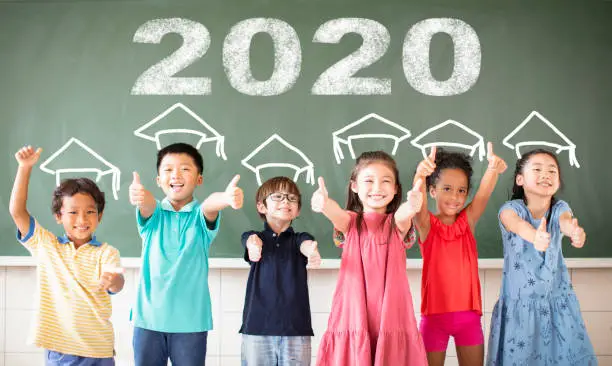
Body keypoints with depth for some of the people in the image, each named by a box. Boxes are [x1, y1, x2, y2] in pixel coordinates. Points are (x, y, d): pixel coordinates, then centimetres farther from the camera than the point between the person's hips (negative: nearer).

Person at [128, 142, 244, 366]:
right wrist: (141, 196, -46)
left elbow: (210, 205, -24)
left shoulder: (200, 216, 0)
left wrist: (226, 198, -49)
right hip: (149, 317, 1)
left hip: (191, 320, -1)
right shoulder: (154, 214, 3)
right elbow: (148, 205, -20)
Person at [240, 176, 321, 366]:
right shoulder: (254, 236, 7)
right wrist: (253, 245, -42)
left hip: (296, 328, 1)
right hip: (257, 327, 0)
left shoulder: (298, 238, 9)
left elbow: (305, 244, -14)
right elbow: (251, 240, -16)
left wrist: (311, 251, -40)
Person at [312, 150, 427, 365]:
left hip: (391, 313, 0)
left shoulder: (397, 223, 6)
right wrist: (324, 204, -42)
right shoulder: (351, 222, 6)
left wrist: (411, 207, -42)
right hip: (353, 313, 0)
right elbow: (337, 213, -17)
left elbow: (403, 214, -18)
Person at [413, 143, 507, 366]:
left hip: (468, 315, 2)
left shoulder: (468, 220, 3)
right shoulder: (426, 224, -4)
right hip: (434, 314, -2)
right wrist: (420, 175, -48)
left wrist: (493, 169, -37)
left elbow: (484, 193, -15)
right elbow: (418, 203, -26)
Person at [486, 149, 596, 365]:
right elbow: (518, 225, -35)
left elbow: (566, 222, -26)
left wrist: (575, 233, -51)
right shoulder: (511, 209, -11)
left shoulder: (559, 208, -2)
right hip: (519, 304, -2)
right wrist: (534, 236, -59)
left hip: (557, 302, 2)